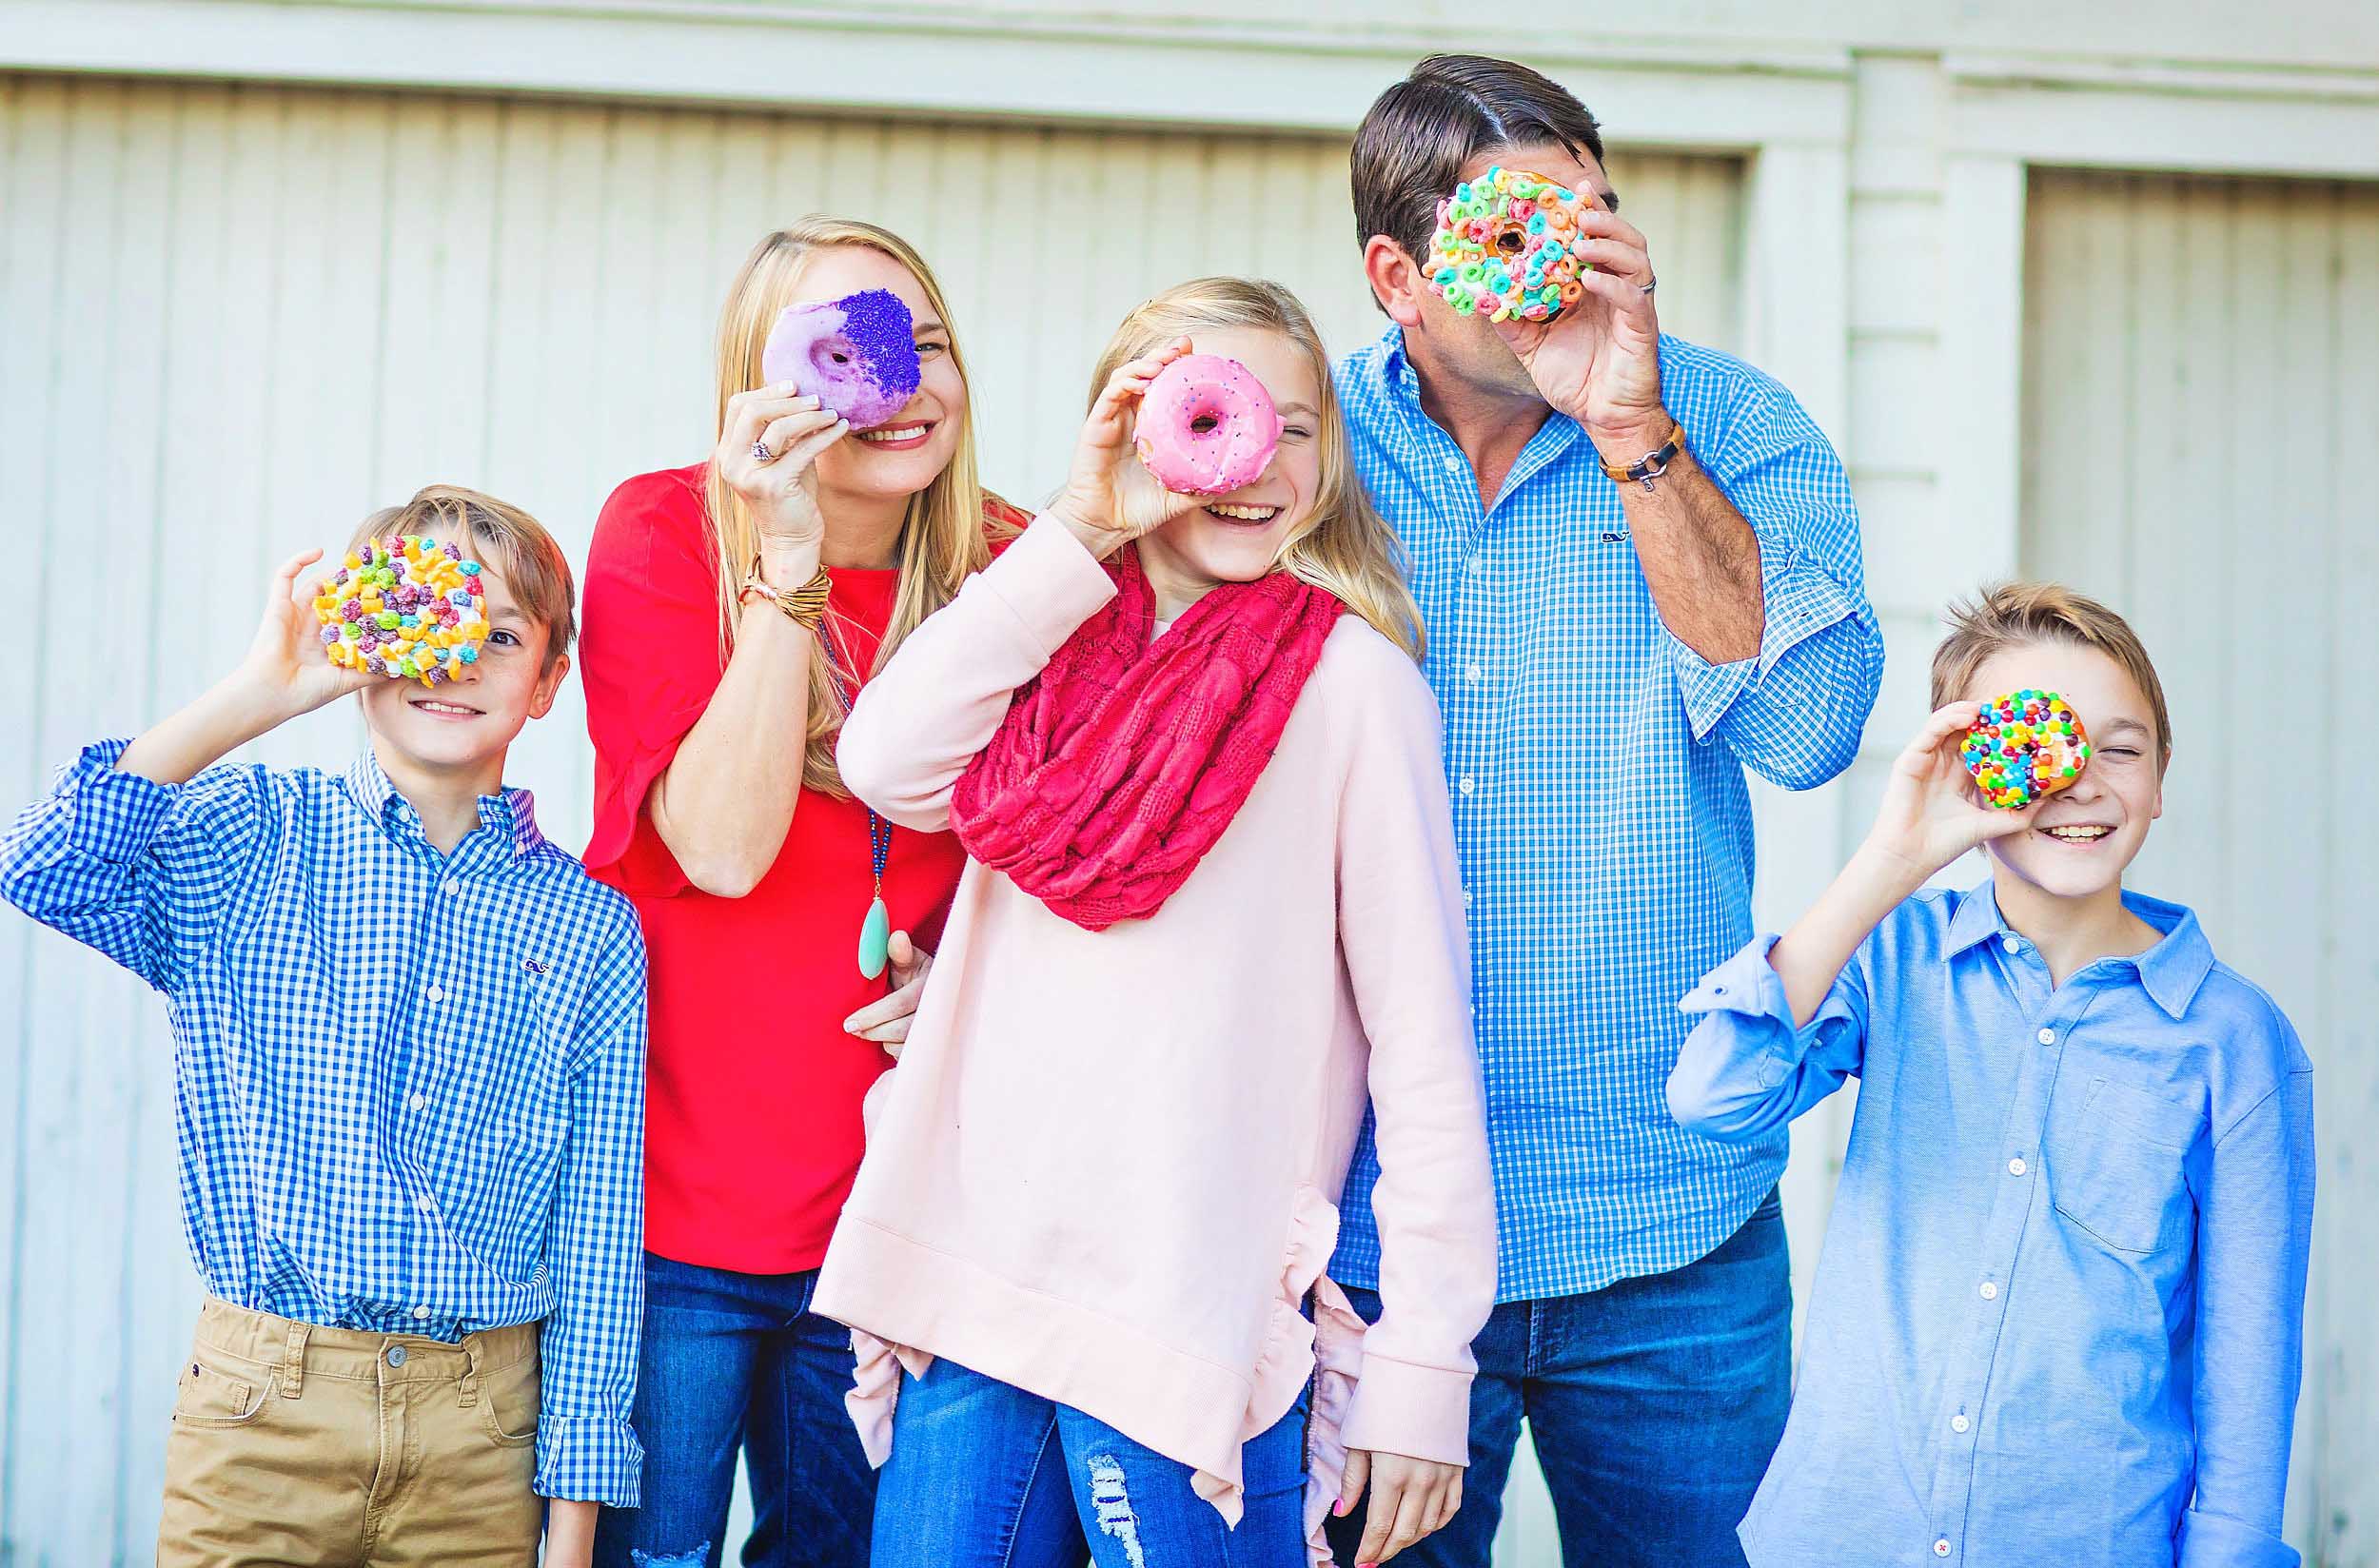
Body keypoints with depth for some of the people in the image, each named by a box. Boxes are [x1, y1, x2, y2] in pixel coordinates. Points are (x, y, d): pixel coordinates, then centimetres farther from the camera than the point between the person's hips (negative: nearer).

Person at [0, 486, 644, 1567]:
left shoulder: (590, 931, 4)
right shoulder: (249, 840, 3)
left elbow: (598, 1238, 4)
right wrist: (255, 697, -16)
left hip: (480, 1438, 1)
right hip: (259, 1419, -1)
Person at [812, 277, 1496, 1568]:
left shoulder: (1350, 678, -2)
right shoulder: (1059, 654, 13)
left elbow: (1423, 1031, -5)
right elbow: (888, 765, -7)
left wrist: (1422, 1366, -9)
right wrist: (1076, 536, -7)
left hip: (1189, 1318, -5)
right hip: (969, 1291, 5)